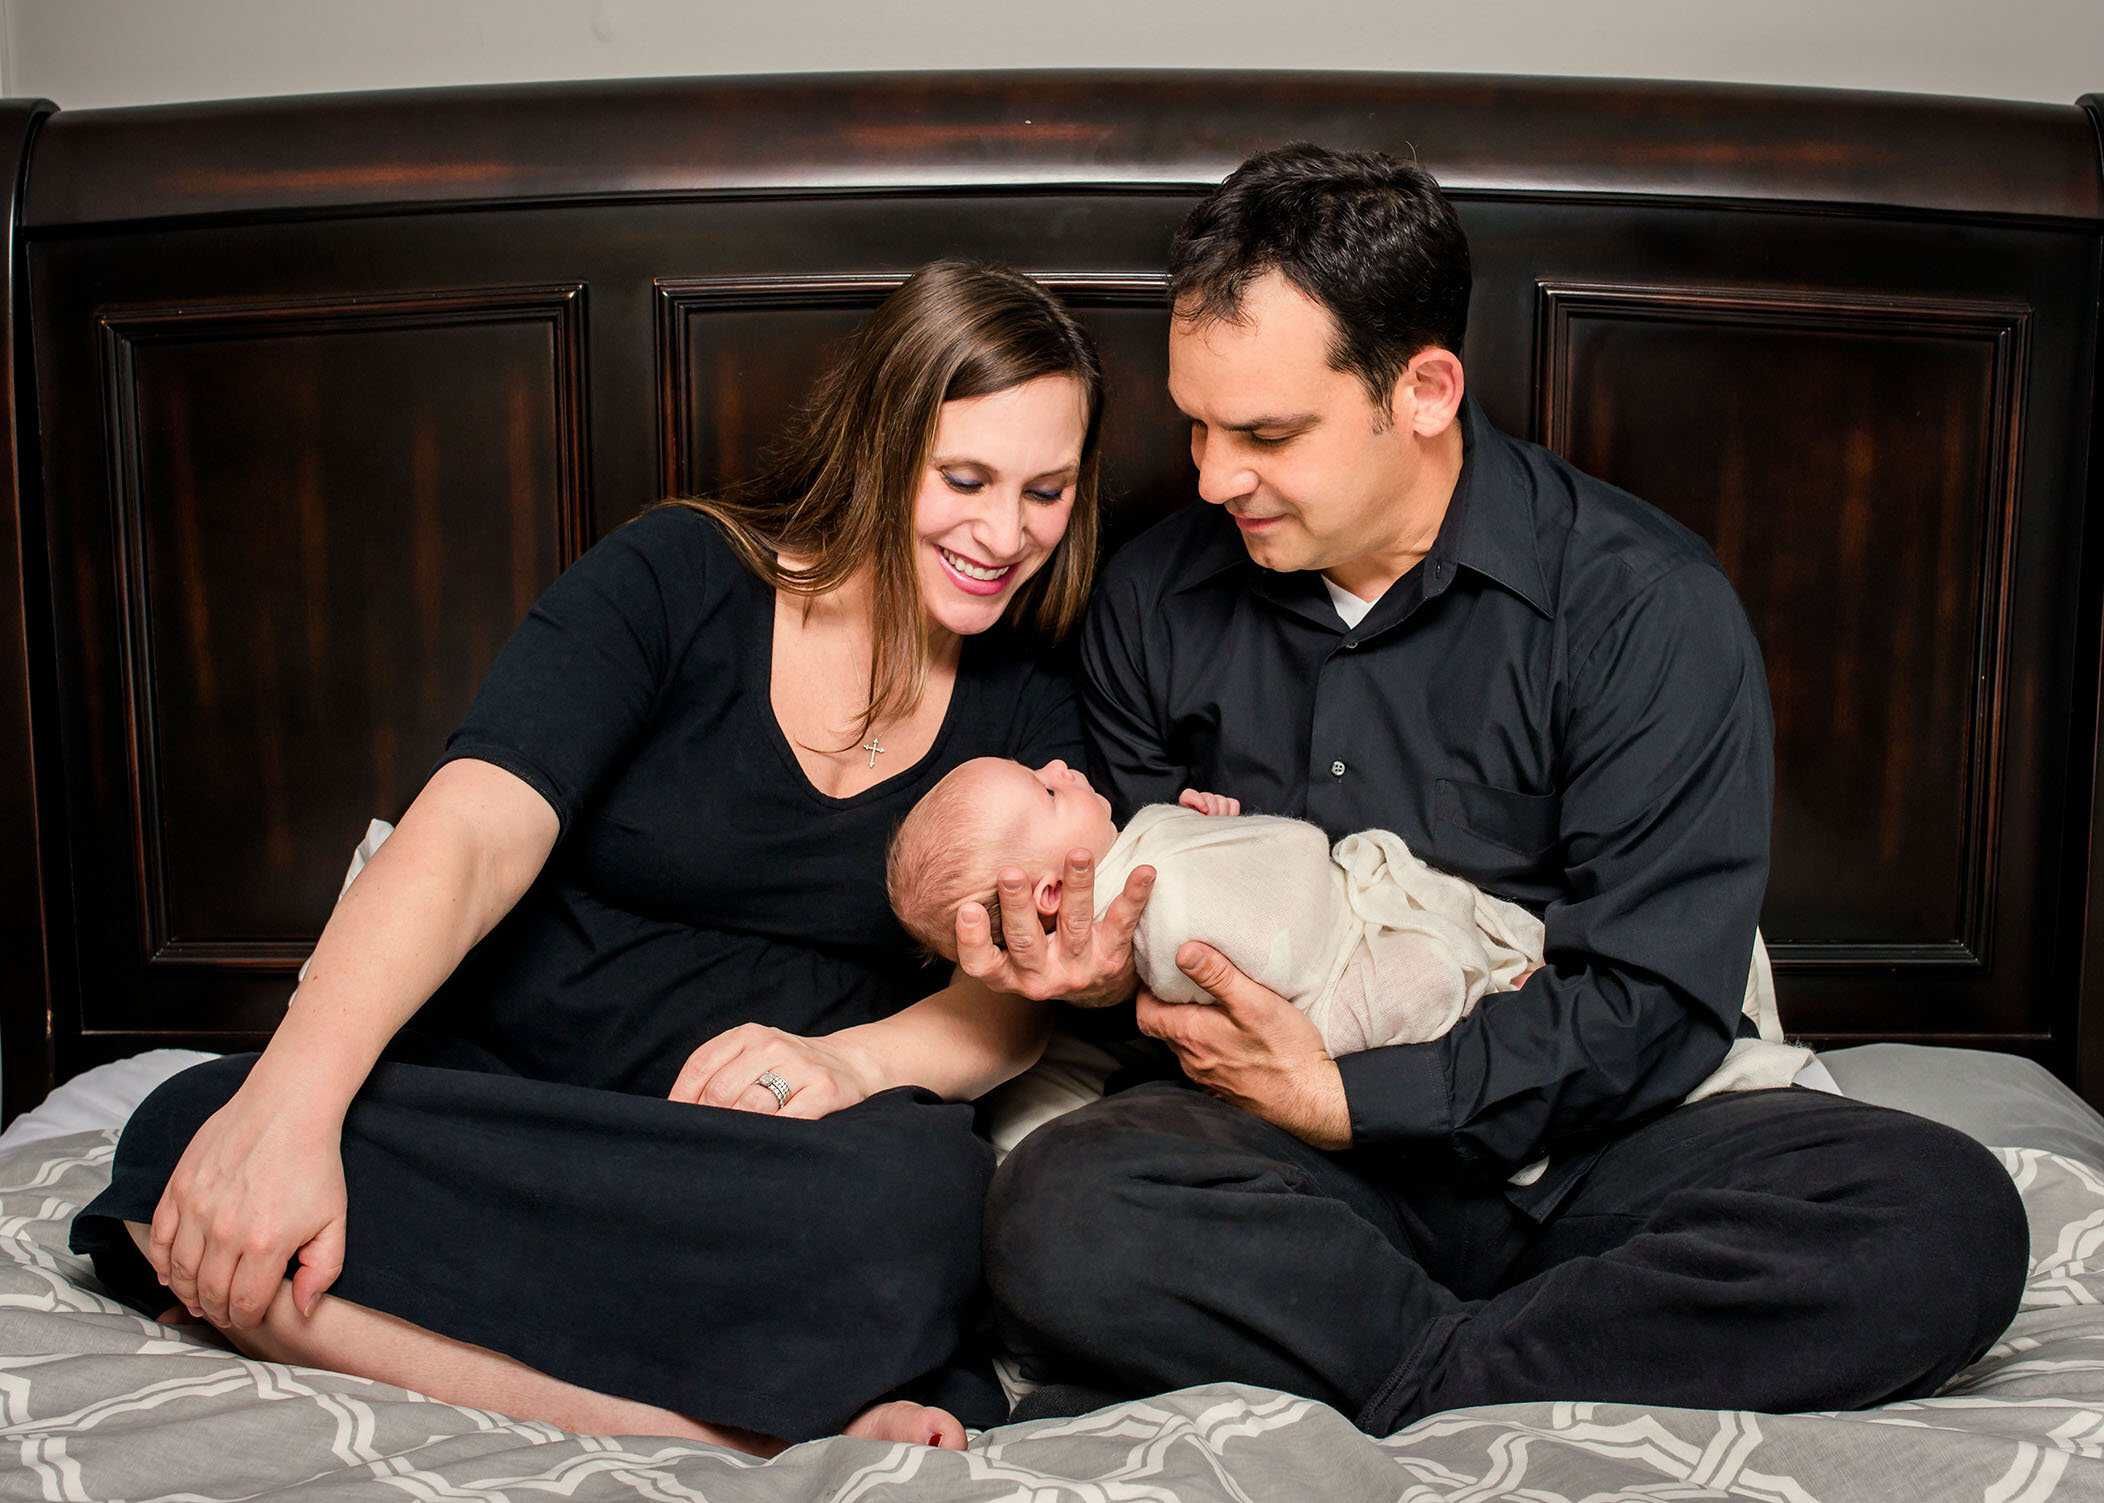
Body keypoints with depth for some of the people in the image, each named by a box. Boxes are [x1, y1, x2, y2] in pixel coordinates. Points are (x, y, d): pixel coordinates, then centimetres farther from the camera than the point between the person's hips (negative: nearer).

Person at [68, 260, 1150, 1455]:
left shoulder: (1026, 707, 8)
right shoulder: (674, 581, -2)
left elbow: (1014, 996, 2)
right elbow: (472, 834, -14)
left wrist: (849, 1058, -21)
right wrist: (290, 1099, -28)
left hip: (761, 1155, 0)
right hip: (501, 1082, 1)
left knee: (915, 1199, -37)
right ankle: (756, 1428, -30)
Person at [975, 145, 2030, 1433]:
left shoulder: (1645, 605, -8)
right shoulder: (1158, 599, 5)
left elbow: (1653, 1006, -10)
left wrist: (1351, 1098, -17)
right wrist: (1081, 949, -10)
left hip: (1578, 1142, 0)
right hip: (1279, 1147, 1)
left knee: (1946, 1216, -28)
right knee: (1060, 1219, -31)